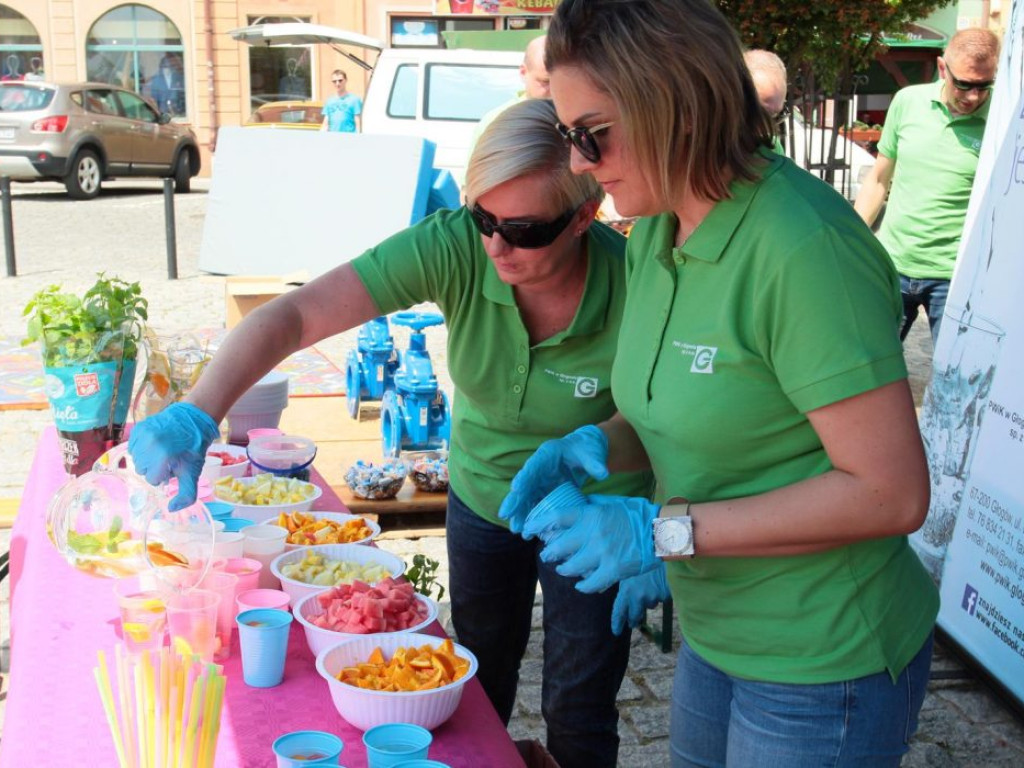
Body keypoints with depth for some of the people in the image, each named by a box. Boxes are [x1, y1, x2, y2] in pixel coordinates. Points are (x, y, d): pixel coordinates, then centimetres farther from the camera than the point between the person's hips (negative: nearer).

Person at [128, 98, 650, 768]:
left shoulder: (628, 286, -30)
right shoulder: (455, 248, -27)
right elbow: (294, 315, -34)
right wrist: (197, 414, -47)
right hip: (481, 494, 3)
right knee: (480, 687, 22)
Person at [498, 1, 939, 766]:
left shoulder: (803, 245, -26)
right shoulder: (656, 232, 0)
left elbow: (891, 494, -25)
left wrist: (663, 531, -25)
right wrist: (598, 443, -7)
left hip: (822, 665, -7)